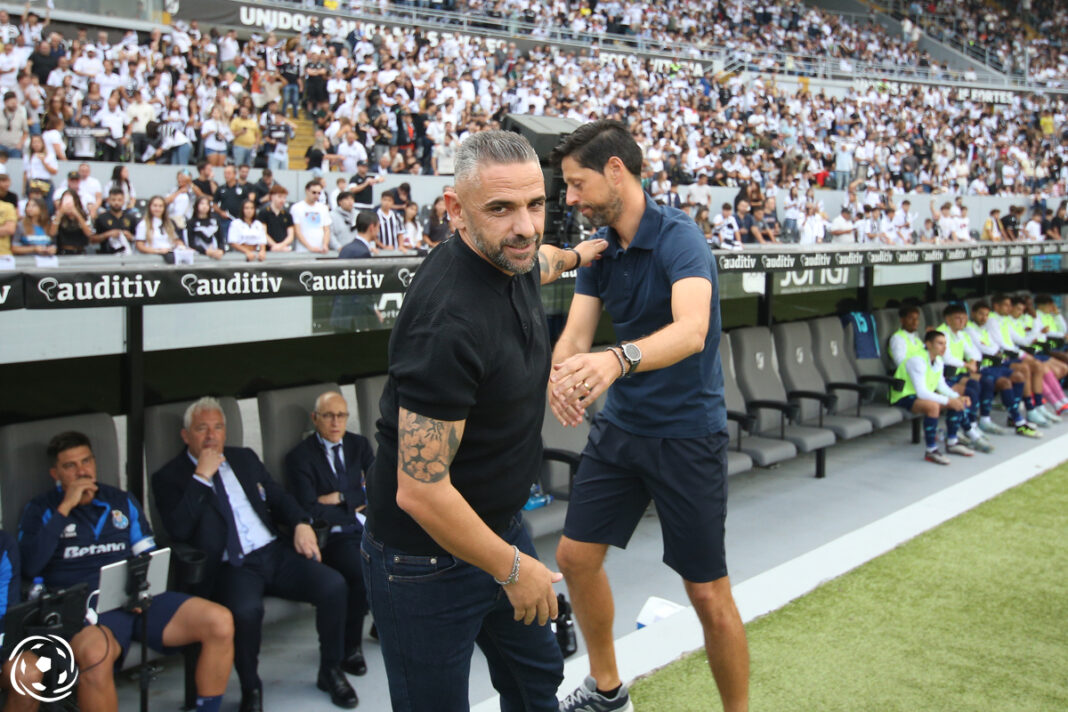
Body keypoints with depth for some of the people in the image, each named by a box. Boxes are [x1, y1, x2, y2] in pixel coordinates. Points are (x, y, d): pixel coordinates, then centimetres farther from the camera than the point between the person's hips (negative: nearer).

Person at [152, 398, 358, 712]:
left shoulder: (245, 458, 19)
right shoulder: (169, 478, 4)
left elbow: (278, 497, 21)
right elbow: (178, 530, -10)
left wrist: (301, 523, 0)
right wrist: (201, 477, -13)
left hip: (275, 553, 5)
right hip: (231, 567, -5)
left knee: (333, 585, -19)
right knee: (245, 610, -37)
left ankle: (330, 671, 5)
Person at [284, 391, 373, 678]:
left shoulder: (359, 445, 12)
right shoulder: (300, 457, -3)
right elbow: (309, 510, -11)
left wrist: (342, 498, -8)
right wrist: (353, 511, -6)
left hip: (365, 526, 5)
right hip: (333, 536, -5)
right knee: (365, 575, -30)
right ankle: (350, 646, -9)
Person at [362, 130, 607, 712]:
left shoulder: (511, 260, -4)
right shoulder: (449, 319, -32)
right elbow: (420, 491, -30)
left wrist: (574, 256, 47)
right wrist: (513, 569, -18)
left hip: (500, 527, 9)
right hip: (428, 560, -9)